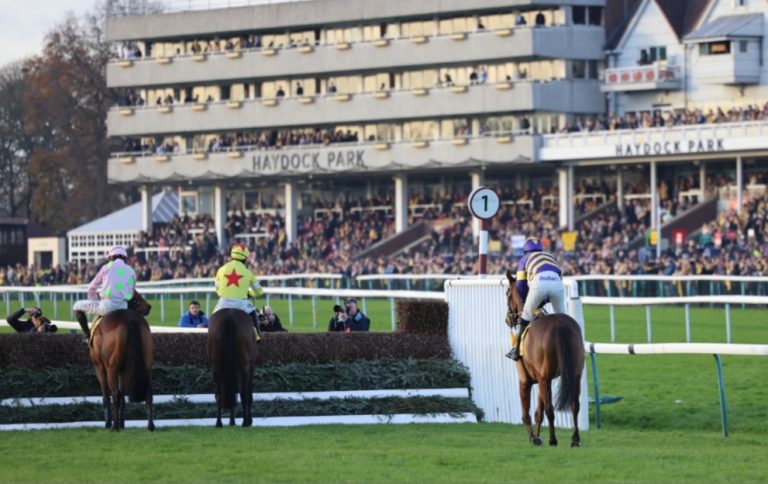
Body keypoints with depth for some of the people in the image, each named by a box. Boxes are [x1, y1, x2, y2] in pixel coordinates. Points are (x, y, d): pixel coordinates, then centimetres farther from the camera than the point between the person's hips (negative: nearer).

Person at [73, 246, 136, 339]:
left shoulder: (107, 267, 7)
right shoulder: (131, 272, 15)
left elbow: (91, 288, 12)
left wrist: (94, 304, 27)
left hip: (107, 304, -4)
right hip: (123, 307, 4)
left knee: (77, 306, 16)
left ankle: (87, 336, 7)